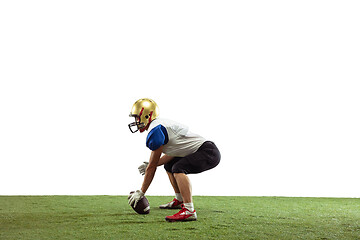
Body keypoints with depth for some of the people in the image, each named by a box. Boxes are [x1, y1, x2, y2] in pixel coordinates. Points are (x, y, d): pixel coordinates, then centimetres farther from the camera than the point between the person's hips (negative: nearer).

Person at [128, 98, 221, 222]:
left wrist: (141, 192, -5)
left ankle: (189, 211, -35)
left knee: (178, 168, -30)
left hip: (209, 152, -11)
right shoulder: (161, 124, 13)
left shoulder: (155, 131, -17)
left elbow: (152, 167, -13)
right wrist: (150, 165, 17)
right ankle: (180, 201, 31)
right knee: (169, 166, 22)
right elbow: (173, 153, 21)